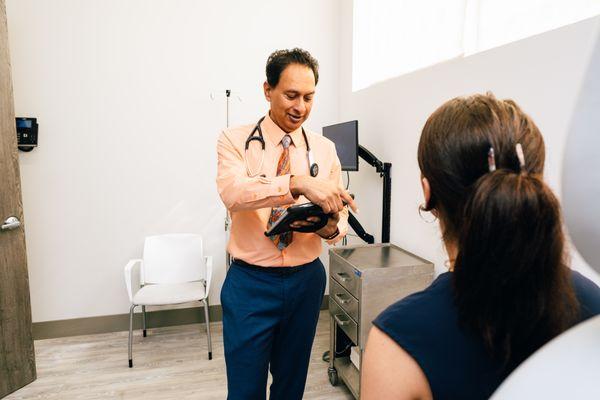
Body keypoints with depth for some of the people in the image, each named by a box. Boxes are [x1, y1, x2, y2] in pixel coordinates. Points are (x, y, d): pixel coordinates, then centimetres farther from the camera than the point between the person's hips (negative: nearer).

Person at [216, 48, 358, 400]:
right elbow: (233, 192, -26)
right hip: (250, 283, -3)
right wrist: (299, 182, -39)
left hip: (306, 281, 3)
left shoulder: (325, 149, 3)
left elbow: (341, 216, 3)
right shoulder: (236, 140, -6)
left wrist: (332, 227, -20)